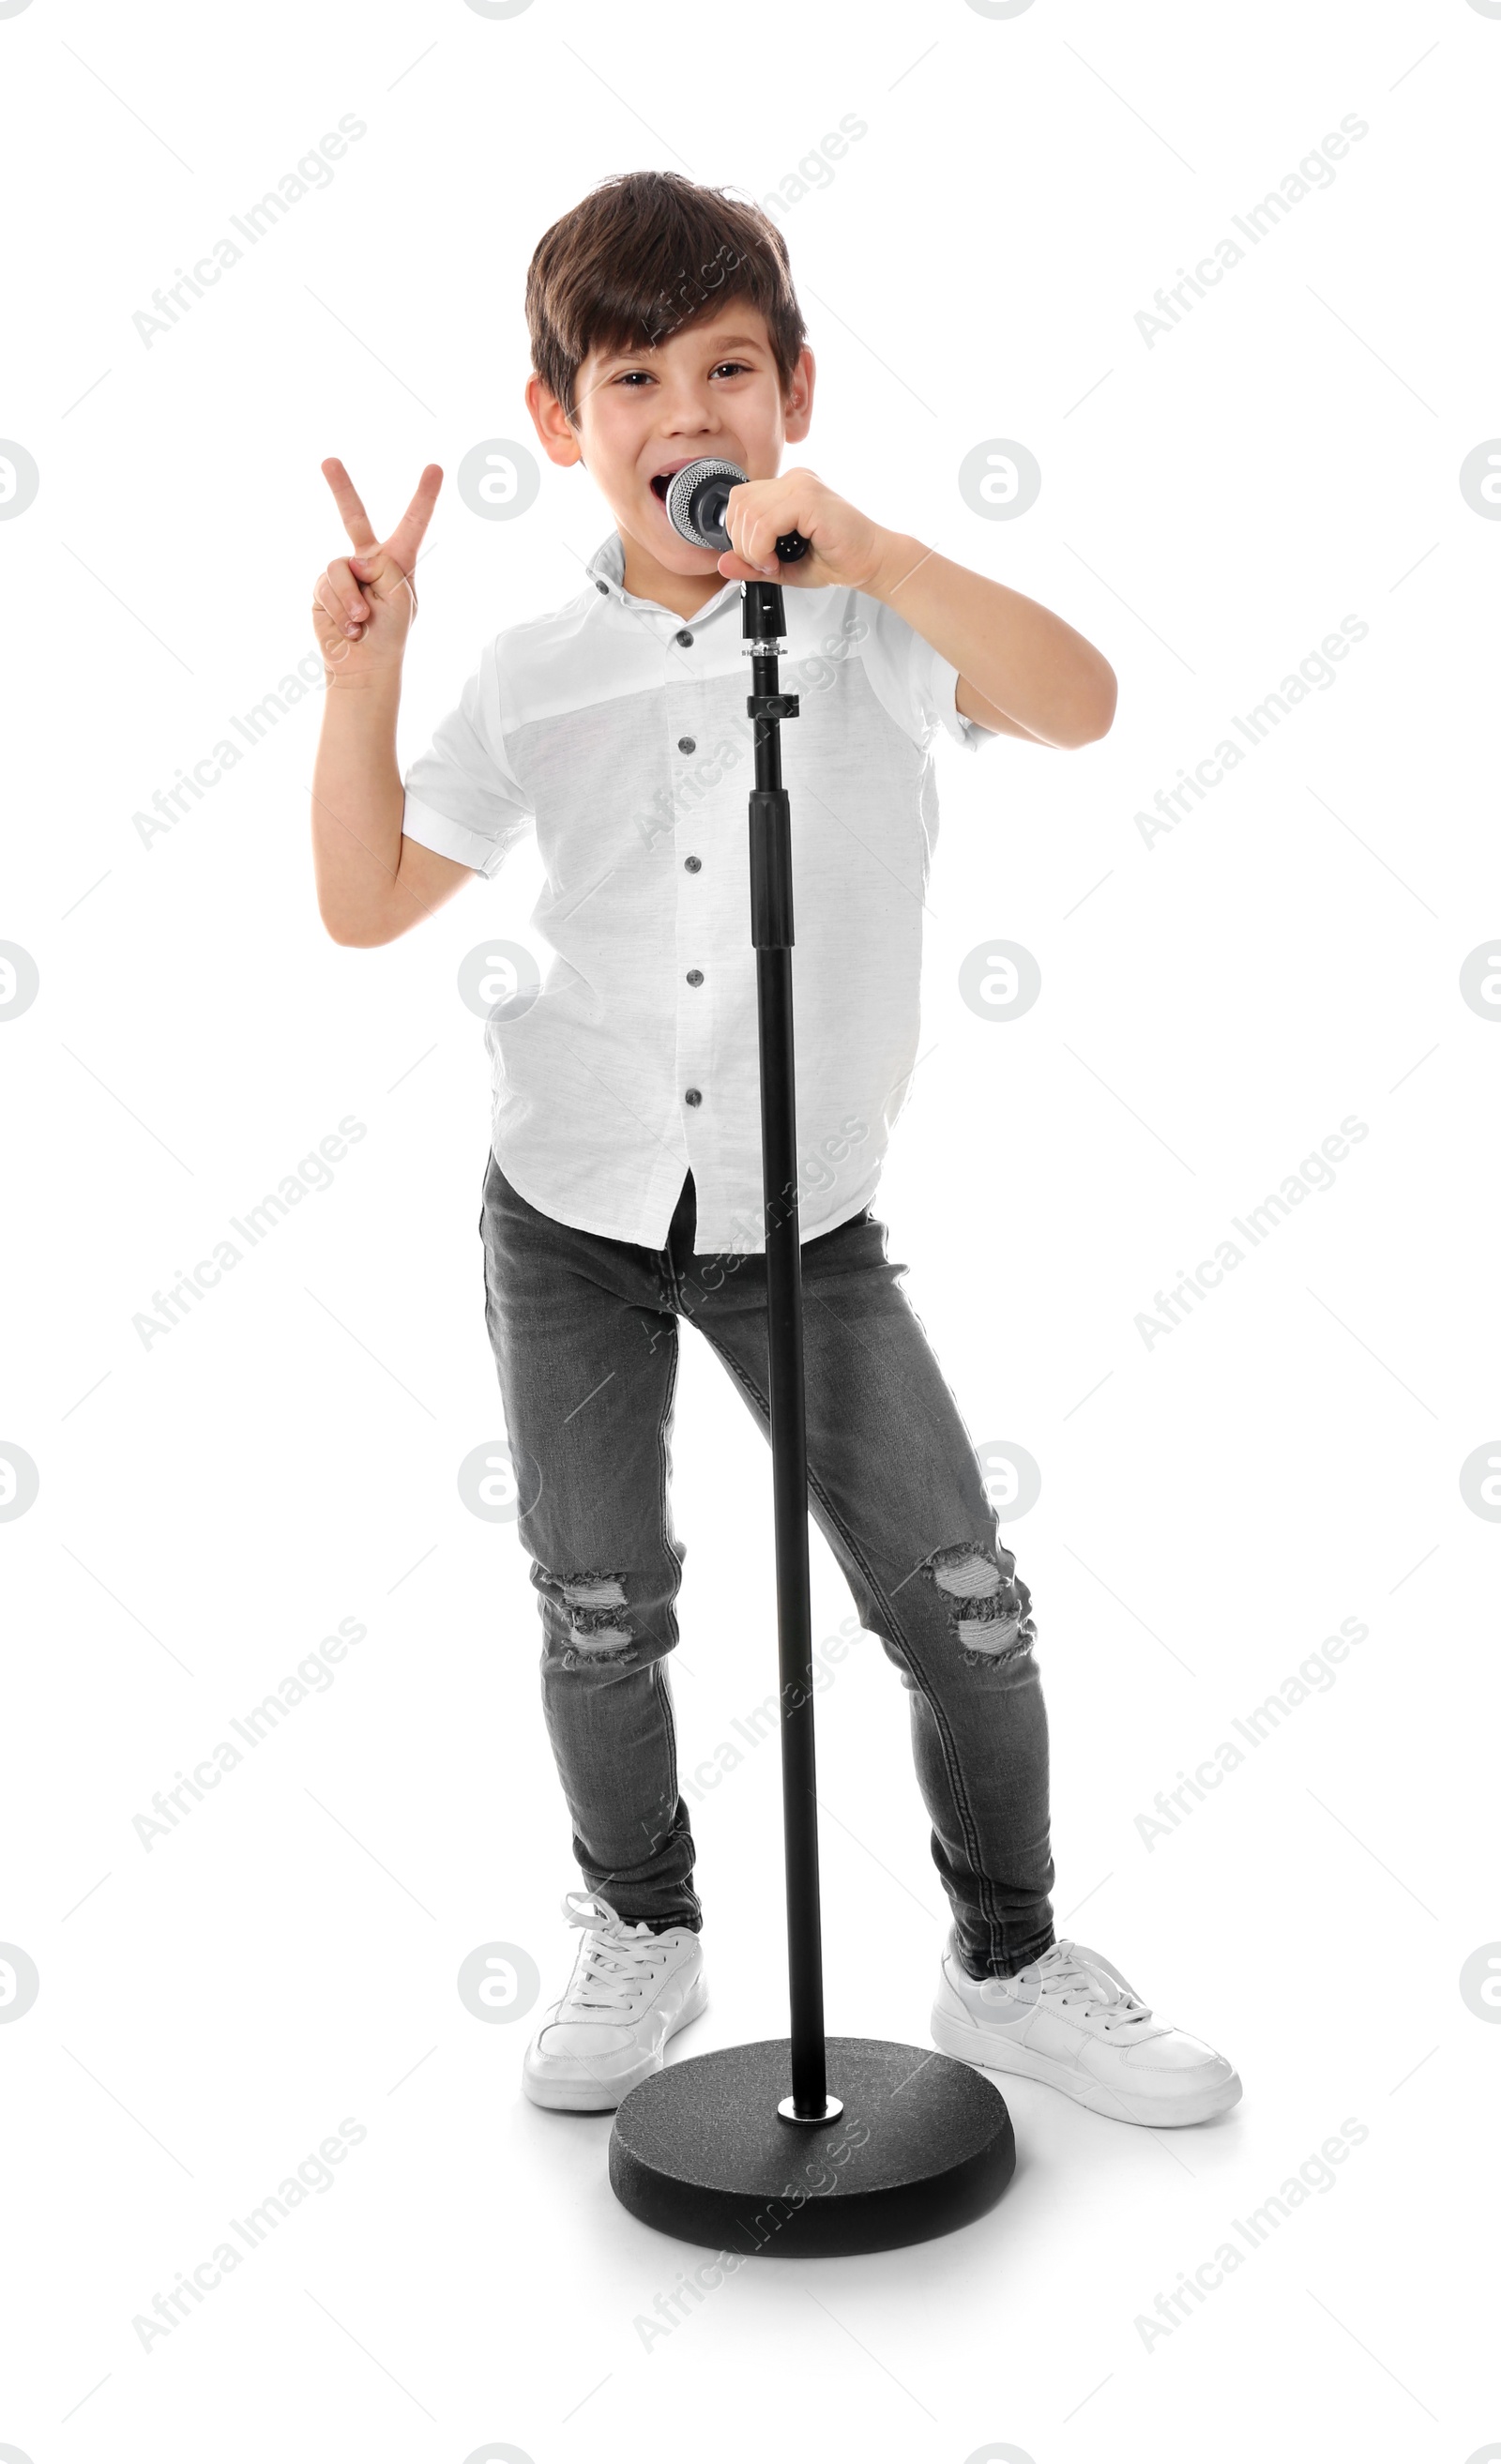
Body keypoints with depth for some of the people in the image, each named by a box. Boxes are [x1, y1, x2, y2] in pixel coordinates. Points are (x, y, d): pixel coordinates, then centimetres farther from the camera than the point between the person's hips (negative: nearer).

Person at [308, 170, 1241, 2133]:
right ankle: (643, 1937, 34)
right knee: (601, 1614, 10)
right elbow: (369, 904, 7)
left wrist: (864, 550, -37)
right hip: (576, 1210, 2)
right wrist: (362, 675, -5)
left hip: (805, 1223, -1)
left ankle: (1011, 1969, 21)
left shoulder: (875, 625, -7)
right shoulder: (535, 676, -1)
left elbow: (1079, 704, -26)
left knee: (964, 1604, -1)